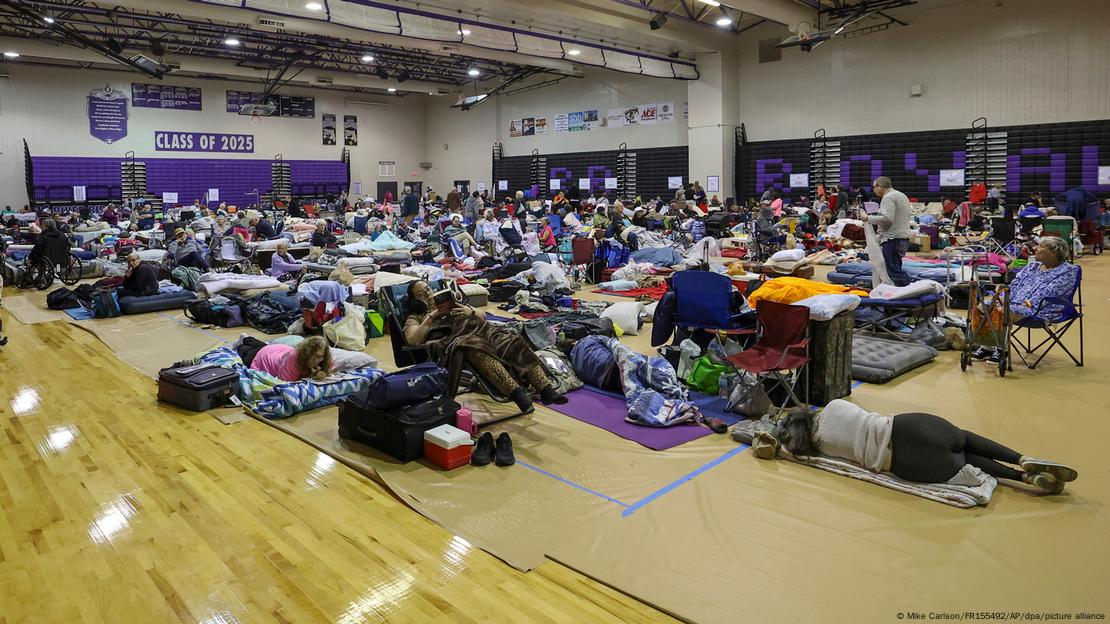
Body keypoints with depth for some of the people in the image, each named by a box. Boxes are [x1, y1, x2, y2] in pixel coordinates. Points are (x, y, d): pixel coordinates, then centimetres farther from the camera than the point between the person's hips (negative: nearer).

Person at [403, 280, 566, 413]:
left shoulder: (450, 303, 35)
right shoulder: (415, 317, 23)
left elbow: (482, 316, 29)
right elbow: (413, 340, 1)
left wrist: (470, 311, 8)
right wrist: (432, 315, -1)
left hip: (479, 329, 5)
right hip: (454, 340, -4)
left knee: (512, 342, -26)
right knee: (477, 348, -40)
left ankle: (546, 390, -41)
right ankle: (516, 392, -55)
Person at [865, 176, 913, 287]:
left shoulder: (888, 197, -11)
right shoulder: (902, 195, 20)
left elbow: (887, 218, -23)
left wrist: (868, 218, -16)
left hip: (892, 239, -10)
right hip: (903, 237, 10)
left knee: (894, 270, -8)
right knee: (895, 268, 14)